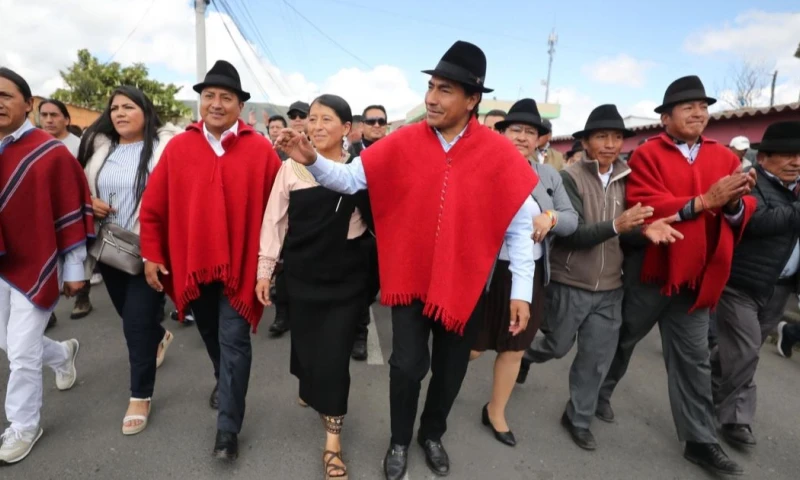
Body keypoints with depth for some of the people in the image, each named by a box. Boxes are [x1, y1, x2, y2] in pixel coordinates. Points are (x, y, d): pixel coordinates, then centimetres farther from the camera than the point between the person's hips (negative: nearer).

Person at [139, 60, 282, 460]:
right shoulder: (178, 147, 0)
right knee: (210, 335, 22)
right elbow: (153, 207, 3)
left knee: (233, 342, 2)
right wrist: (152, 255, 2)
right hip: (192, 263, 3)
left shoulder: (261, 149, -7)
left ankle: (228, 427, 16)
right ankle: (224, 381, 50)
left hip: (240, 265, -3)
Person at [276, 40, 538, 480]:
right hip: (410, 278, 0)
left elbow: (521, 224, -7)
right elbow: (350, 179, -6)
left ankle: (432, 434, 46)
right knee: (407, 366, 6)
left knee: (450, 369, 17)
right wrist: (312, 160, -25)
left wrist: (521, 290, -9)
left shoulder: (498, 152, -10)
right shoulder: (404, 143, -7)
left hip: (465, 283, 1)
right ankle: (399, 440, 36)